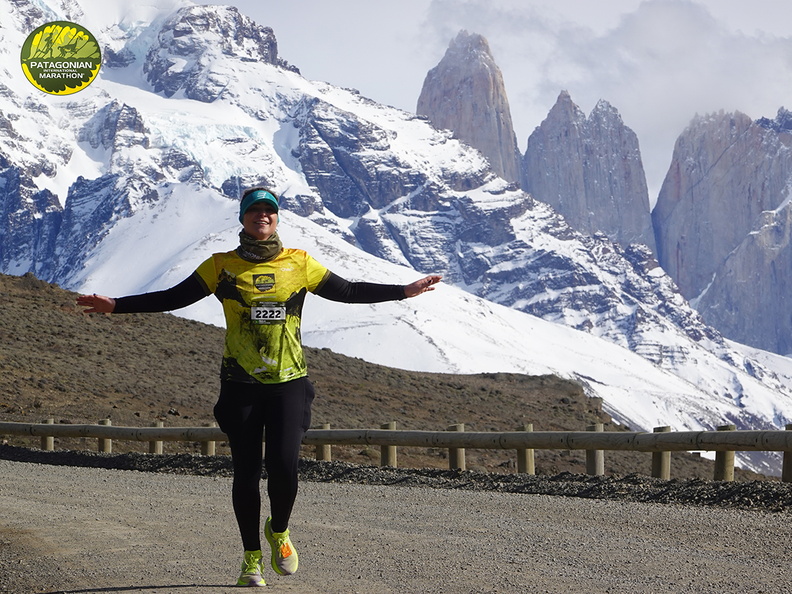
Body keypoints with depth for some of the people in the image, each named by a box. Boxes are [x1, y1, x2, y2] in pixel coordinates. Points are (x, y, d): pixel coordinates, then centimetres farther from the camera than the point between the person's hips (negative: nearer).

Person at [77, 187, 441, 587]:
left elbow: (348, 292, 13)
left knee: (283, 465, -13)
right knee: (246, 472, 2)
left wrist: (405, 291, 9)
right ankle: (252, 558, 18)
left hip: (289, 382, 0)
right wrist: (115, 306, -2)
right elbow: (172, 298, 5)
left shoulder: (299, 264, 6)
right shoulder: (222, 266, 3)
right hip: (241, 385, 0)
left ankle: (279, 532, 18)